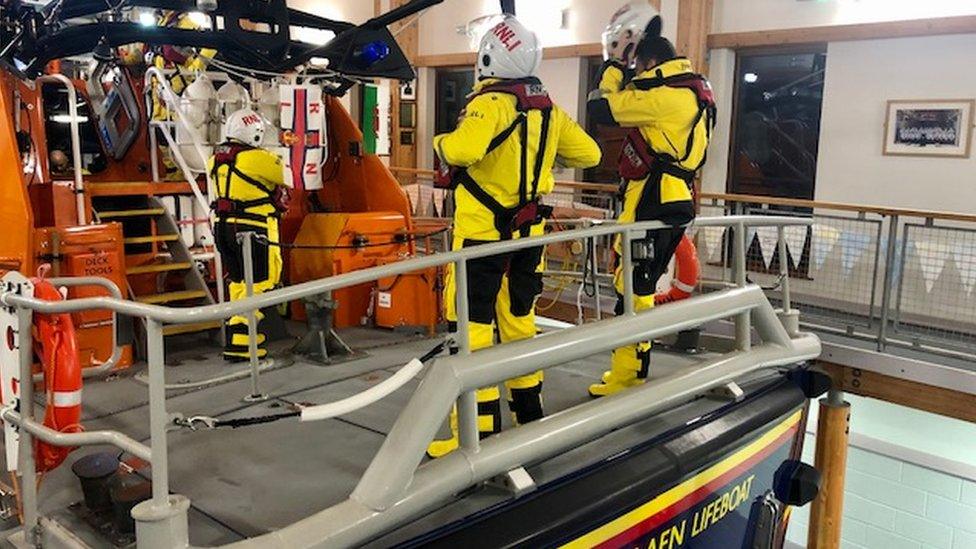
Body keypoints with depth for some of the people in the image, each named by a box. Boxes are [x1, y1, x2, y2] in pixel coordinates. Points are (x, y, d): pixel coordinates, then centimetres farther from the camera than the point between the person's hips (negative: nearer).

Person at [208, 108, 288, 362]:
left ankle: (247, 337, 21)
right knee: (259, 284, -4)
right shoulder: (259, 158, -15)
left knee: (238, 283, 15)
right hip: (253, 230, -8)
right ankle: (238, 342, -9)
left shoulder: (216, 158, 9)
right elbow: (282, 178, -1)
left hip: (223, 227, 8)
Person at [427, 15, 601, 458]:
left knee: (472, 326, -4)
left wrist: (442, 144, -10)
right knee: (518, 318, 19)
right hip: (528, 230, 8)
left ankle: (479, 433, -2)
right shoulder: (548, 109, 6)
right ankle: (529, 413, 31)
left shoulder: (491, 102, -15)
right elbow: (588, 154, 12)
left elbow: (463, 149, -31)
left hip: (483, 230, -7)